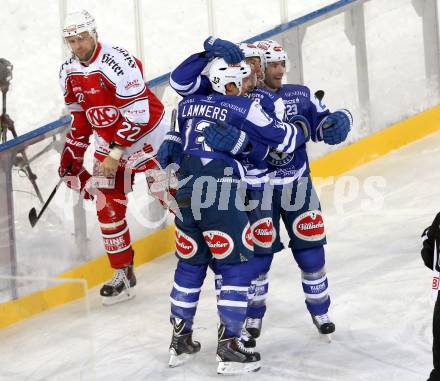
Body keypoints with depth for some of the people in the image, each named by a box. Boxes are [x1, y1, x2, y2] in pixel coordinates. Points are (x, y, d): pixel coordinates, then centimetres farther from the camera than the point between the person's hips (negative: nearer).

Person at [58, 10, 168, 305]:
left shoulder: (117, 62, -24)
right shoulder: (69, 72, 1)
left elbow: (137, 114, -25)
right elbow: (80, 116, 14)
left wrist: (116, 154, -23)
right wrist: (72, 152, 9)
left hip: (147, 135, -7)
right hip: (109, 142, 7)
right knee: (107, 207, 3)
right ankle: (123, 274, 14)